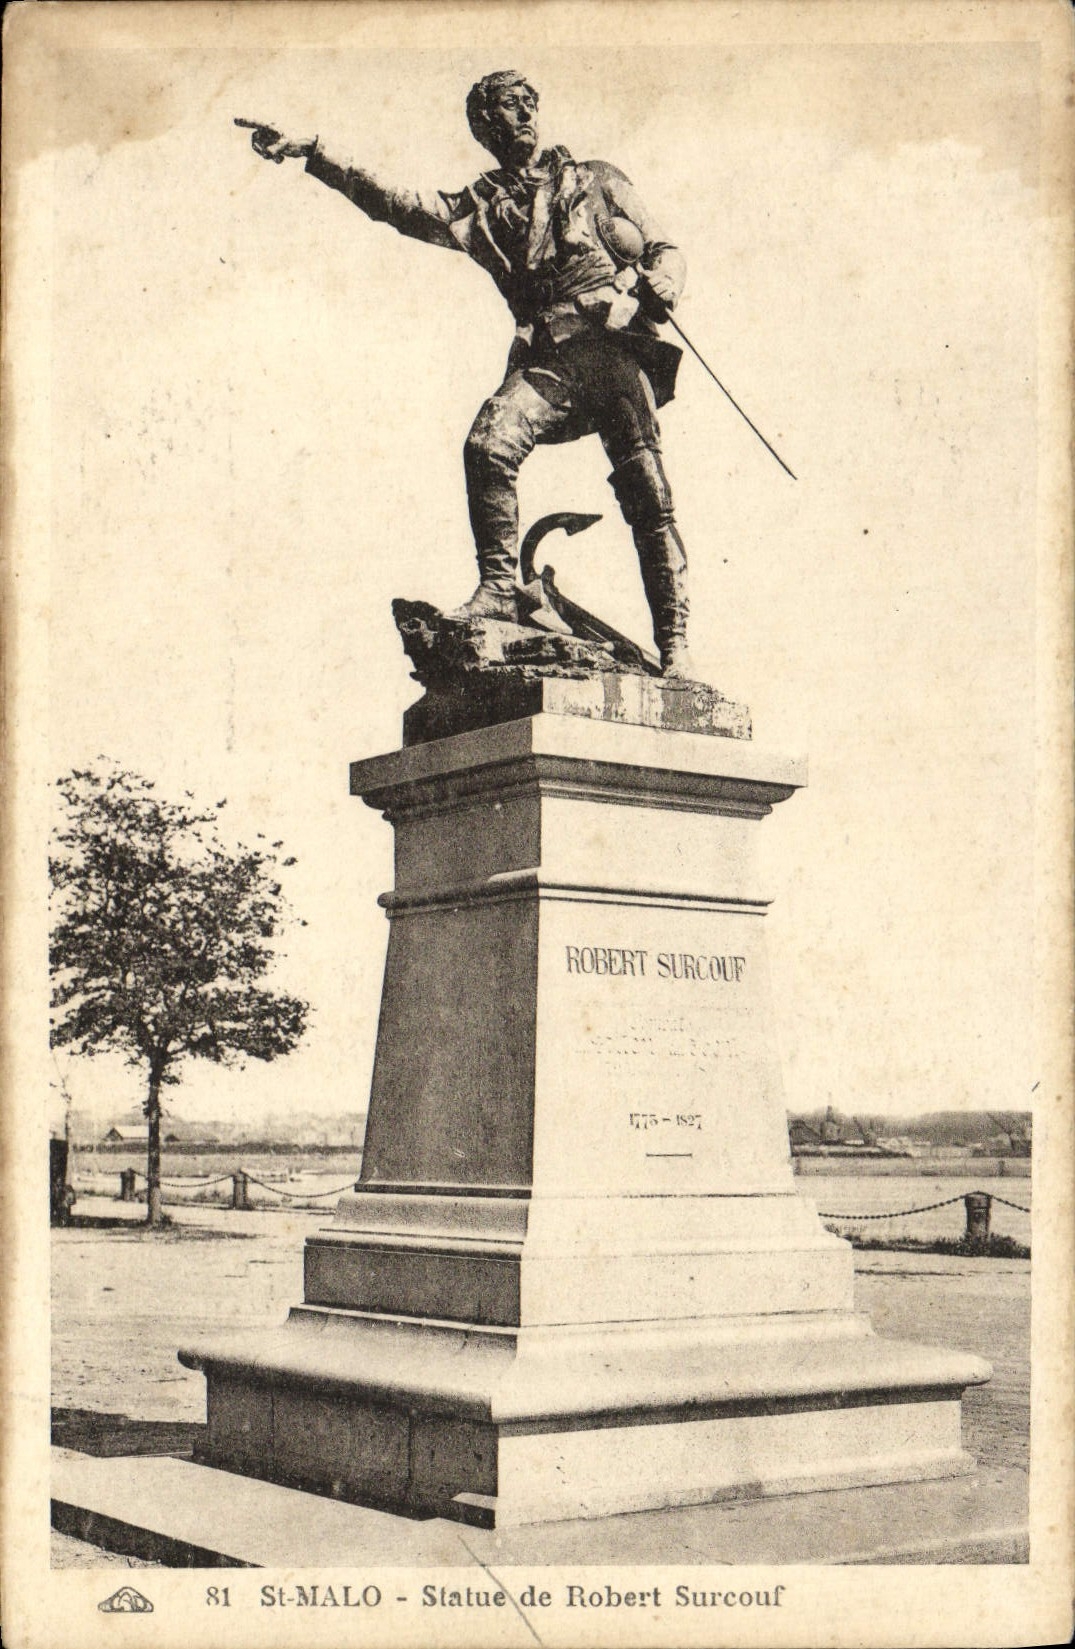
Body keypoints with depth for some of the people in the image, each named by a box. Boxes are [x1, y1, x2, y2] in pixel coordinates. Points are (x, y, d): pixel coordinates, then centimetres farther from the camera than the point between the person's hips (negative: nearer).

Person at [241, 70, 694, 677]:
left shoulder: (596, 181, 18)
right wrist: (312, 153, 2)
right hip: (547, 359, 2)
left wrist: (660, 287, -7)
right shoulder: (478, 208, 21)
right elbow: (396, 204, 11)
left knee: (648, 495, -12)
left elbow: (666, 251, 17)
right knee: (488, 445, -26)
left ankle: (674, 643, -10)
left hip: (617, 345, -1)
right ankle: (499, 587, -14)